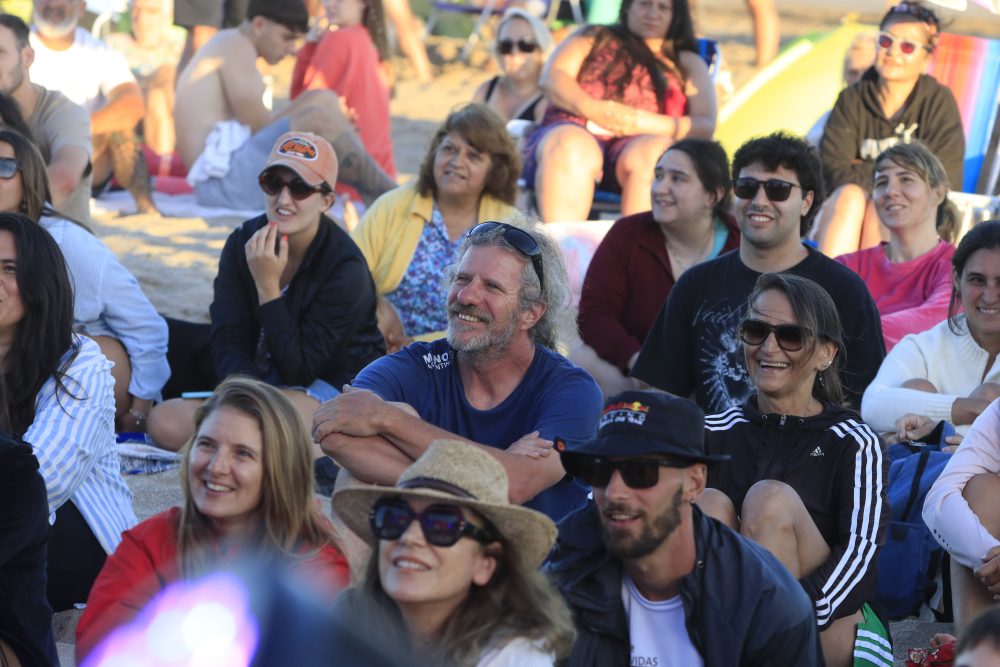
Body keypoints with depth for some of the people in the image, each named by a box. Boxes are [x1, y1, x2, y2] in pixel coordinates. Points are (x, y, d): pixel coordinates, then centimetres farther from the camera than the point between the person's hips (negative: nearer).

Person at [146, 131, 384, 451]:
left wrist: (268, 287, -23)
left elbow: (299, 370, -18)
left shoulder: (345, 267, -16)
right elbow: (228, 341, -6)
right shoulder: (243, 243, 0)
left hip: (335, 388, -7)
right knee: (165, 421, -17)